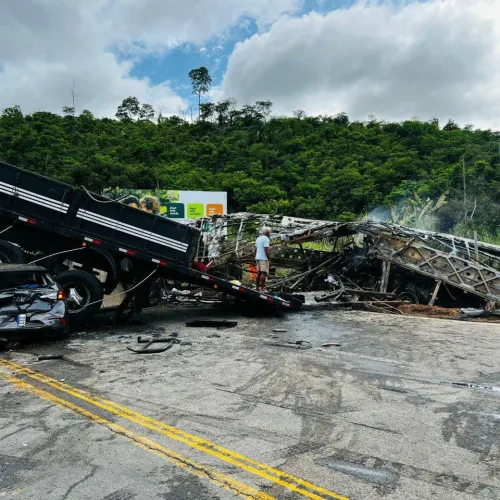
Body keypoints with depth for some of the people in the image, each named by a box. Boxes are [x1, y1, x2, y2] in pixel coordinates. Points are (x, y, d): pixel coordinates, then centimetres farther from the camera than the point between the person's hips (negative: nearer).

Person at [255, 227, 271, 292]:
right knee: (264, 273, -7)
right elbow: (266, 250, -18)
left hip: (258, 258, 9)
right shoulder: (266, 239, -12)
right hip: (264, 258, -9)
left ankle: (257, 287, 9)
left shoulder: (258, 239, 15)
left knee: (259, 272, 9)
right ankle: (262, 288, -9)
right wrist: (269, 260, -16)